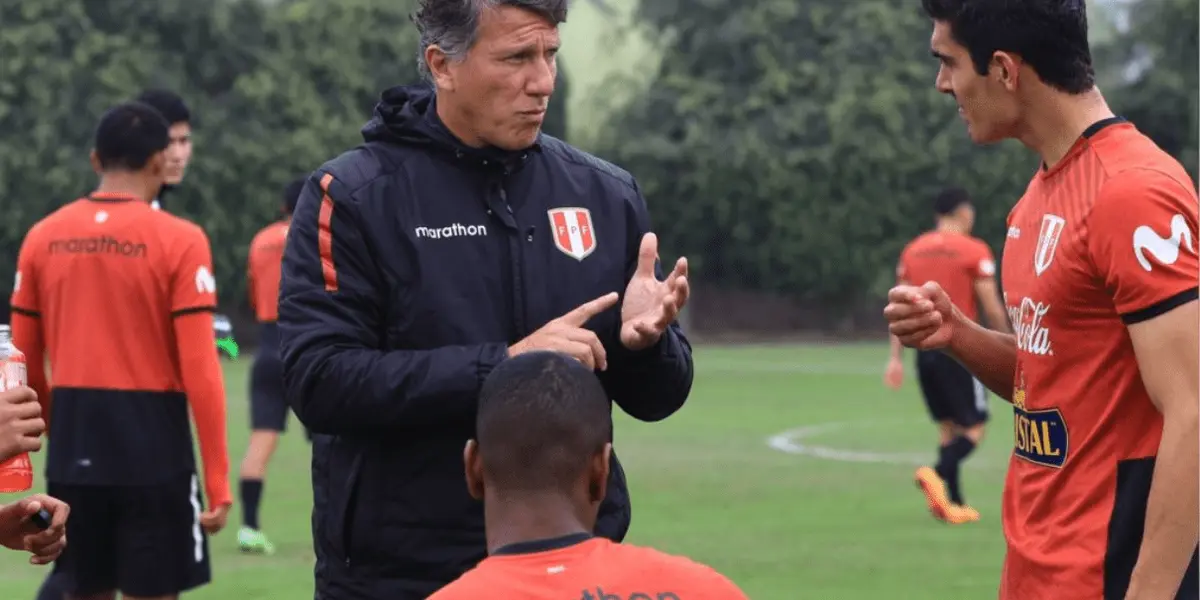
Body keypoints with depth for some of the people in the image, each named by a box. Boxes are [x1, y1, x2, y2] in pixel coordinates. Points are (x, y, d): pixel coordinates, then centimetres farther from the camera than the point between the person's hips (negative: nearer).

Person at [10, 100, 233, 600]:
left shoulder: (43, 237, 5)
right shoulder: (179, 241, -9)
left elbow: (24, 364, 10)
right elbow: (199, 371, -13)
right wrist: (218, 480, -9)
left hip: (74, 448, 4)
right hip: (153, 446, -4)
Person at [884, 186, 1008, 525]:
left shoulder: (913, 250, 10)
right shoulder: (974, 250, -6)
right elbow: (992, 308, -7)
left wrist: (896, 358, 10)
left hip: (925, 348, 6)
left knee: (947, 427, 14)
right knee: (974, 428, -1)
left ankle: (955, 504, 10)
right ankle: (938, 475, -25)